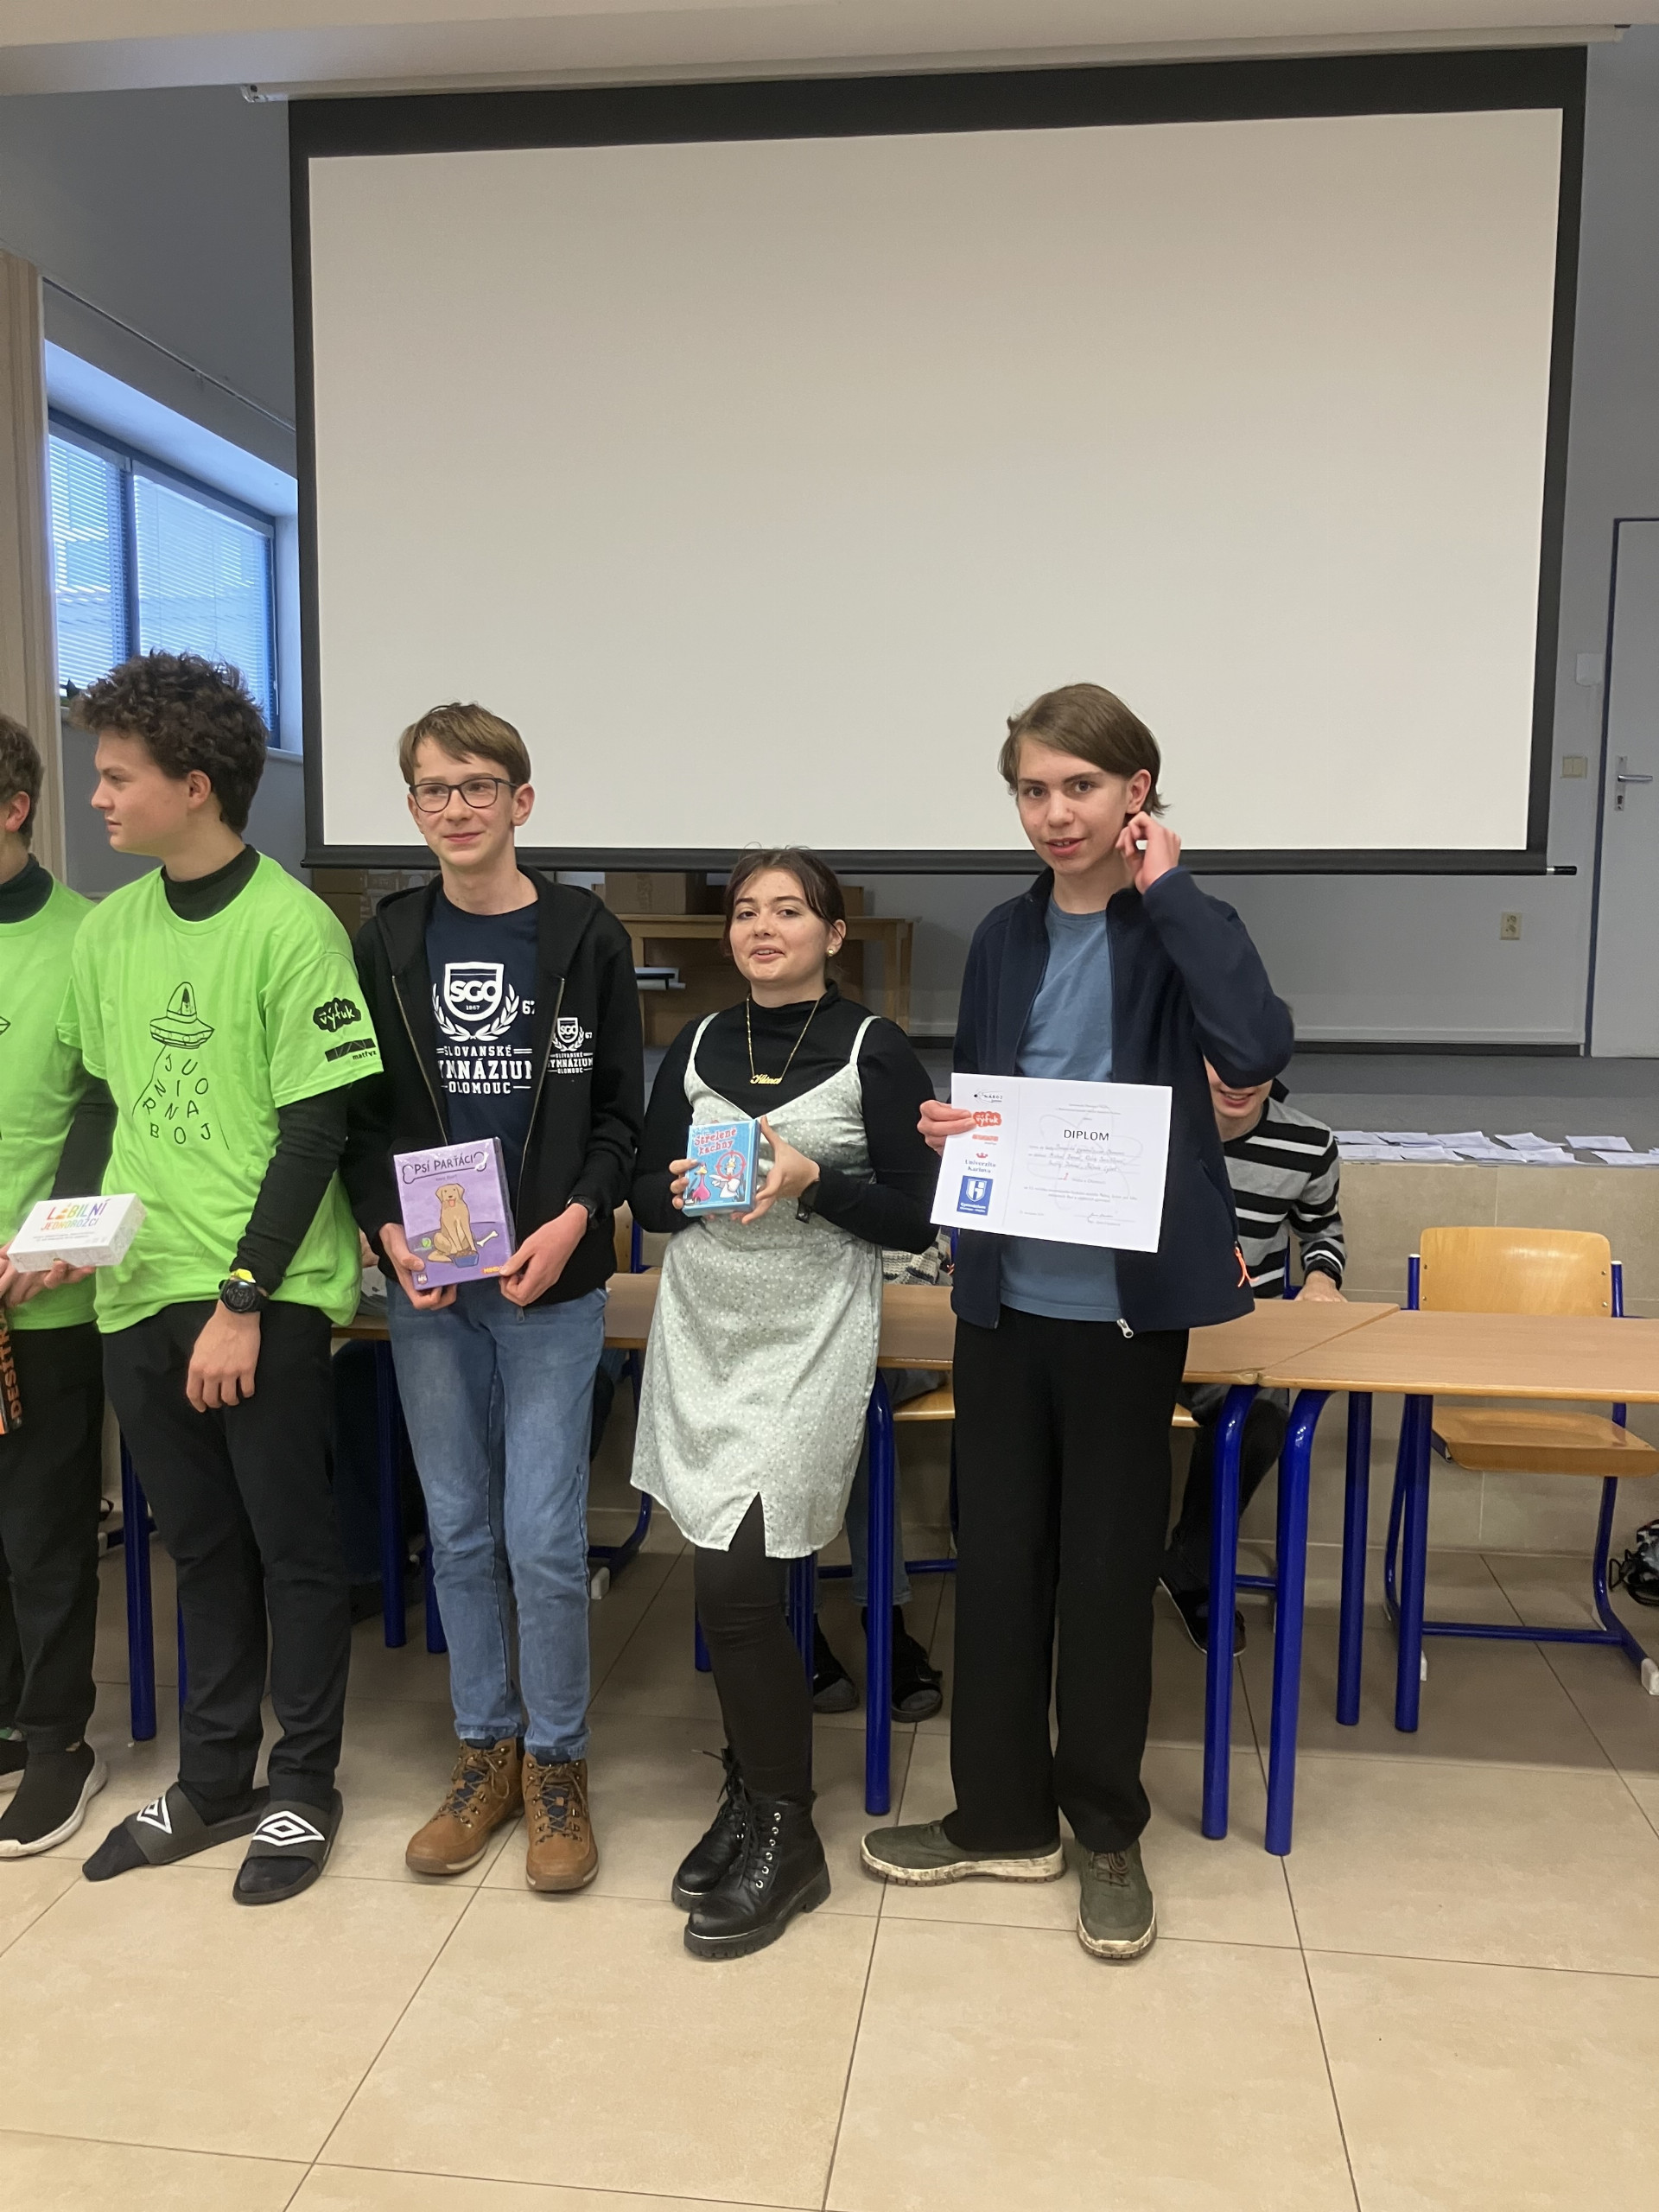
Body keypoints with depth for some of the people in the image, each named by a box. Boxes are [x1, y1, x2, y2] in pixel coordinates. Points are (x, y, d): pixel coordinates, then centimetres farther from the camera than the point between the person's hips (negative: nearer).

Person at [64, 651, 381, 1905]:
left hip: (268, 1295, -6)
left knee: (291, 1542, 7)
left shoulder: (293, 928, -11)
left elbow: (315, 1130, -12)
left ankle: (304, 1786, 24)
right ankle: (213, 1783, 31)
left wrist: (240, 1302, -14)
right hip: (140, 1289, 6)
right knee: (201, 1543, 16)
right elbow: (106, 1104, 17)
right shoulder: (108, 932, 8)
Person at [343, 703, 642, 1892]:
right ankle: (486, 1748, 29)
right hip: (425, 1283, 3)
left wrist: (573, 1223, -14)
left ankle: (556, 1761, 20)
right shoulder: (387, 942, 6)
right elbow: (361, 1113, 8)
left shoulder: (586, 935, -1)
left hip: (552, 1278, -3)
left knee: (545, 1536, -1)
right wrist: (390, 1232, -7)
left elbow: (622, 1111, 0)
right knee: (459, 1529, 12)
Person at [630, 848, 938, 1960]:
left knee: (736, 1583, -9)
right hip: (702, 1330, 4)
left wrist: (812, 1180, -19)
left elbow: (916, 1219, -4)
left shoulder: (875, 1051, -3)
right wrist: (686, 1188, -10)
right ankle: (752, 1793, 27)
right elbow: (645, 1193, 12)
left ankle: (786, 1835, 8)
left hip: (809, 1338, -4)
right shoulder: (696, 1047, 10)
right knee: (732, 1579, 7)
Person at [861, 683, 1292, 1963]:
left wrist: (1168, 892, -18)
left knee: (1109, 1567, 8)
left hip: (1127, 1302, -4)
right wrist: (945, 1131, -6)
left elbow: (1258, 1051, -24)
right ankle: (1000, 1818, 29)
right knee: (998, 1556, 12)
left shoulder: (1181, 928, -4)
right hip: (1005, 1294, 4)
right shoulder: (1005, 938, 8)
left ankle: (1107, 1832, 28)